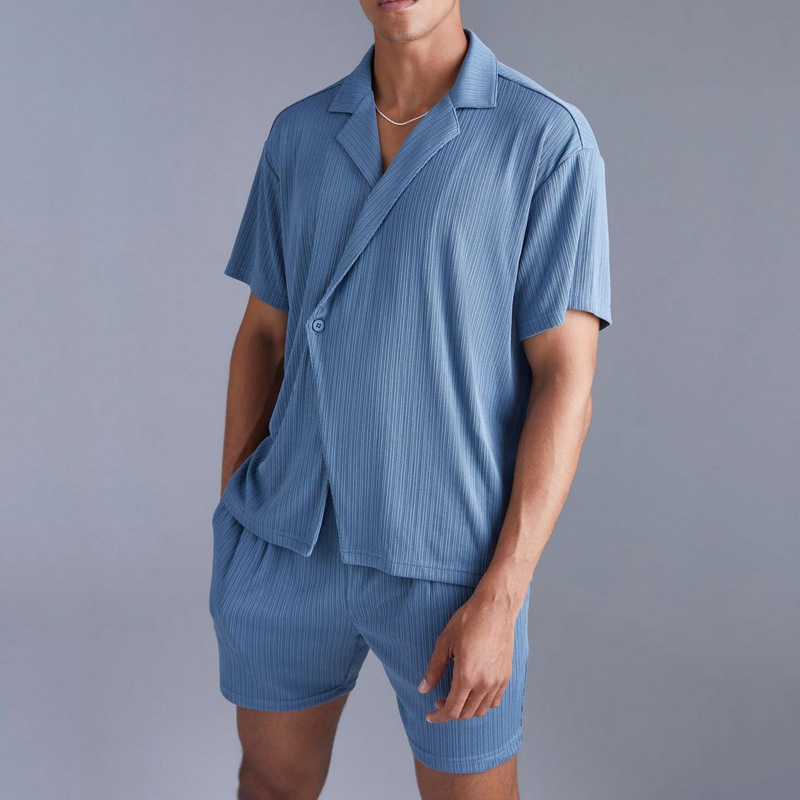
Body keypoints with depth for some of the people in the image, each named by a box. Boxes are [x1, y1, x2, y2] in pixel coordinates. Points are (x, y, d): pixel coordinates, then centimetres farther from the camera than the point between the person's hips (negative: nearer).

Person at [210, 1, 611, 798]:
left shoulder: (550, 140, -10)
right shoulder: (299, 134, 5)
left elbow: (567, 382, -13)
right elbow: (263, 335, 11)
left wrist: (499, 601, -18)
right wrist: (230, 530, 10)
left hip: (451, 556, -4)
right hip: (291, 540, 4)